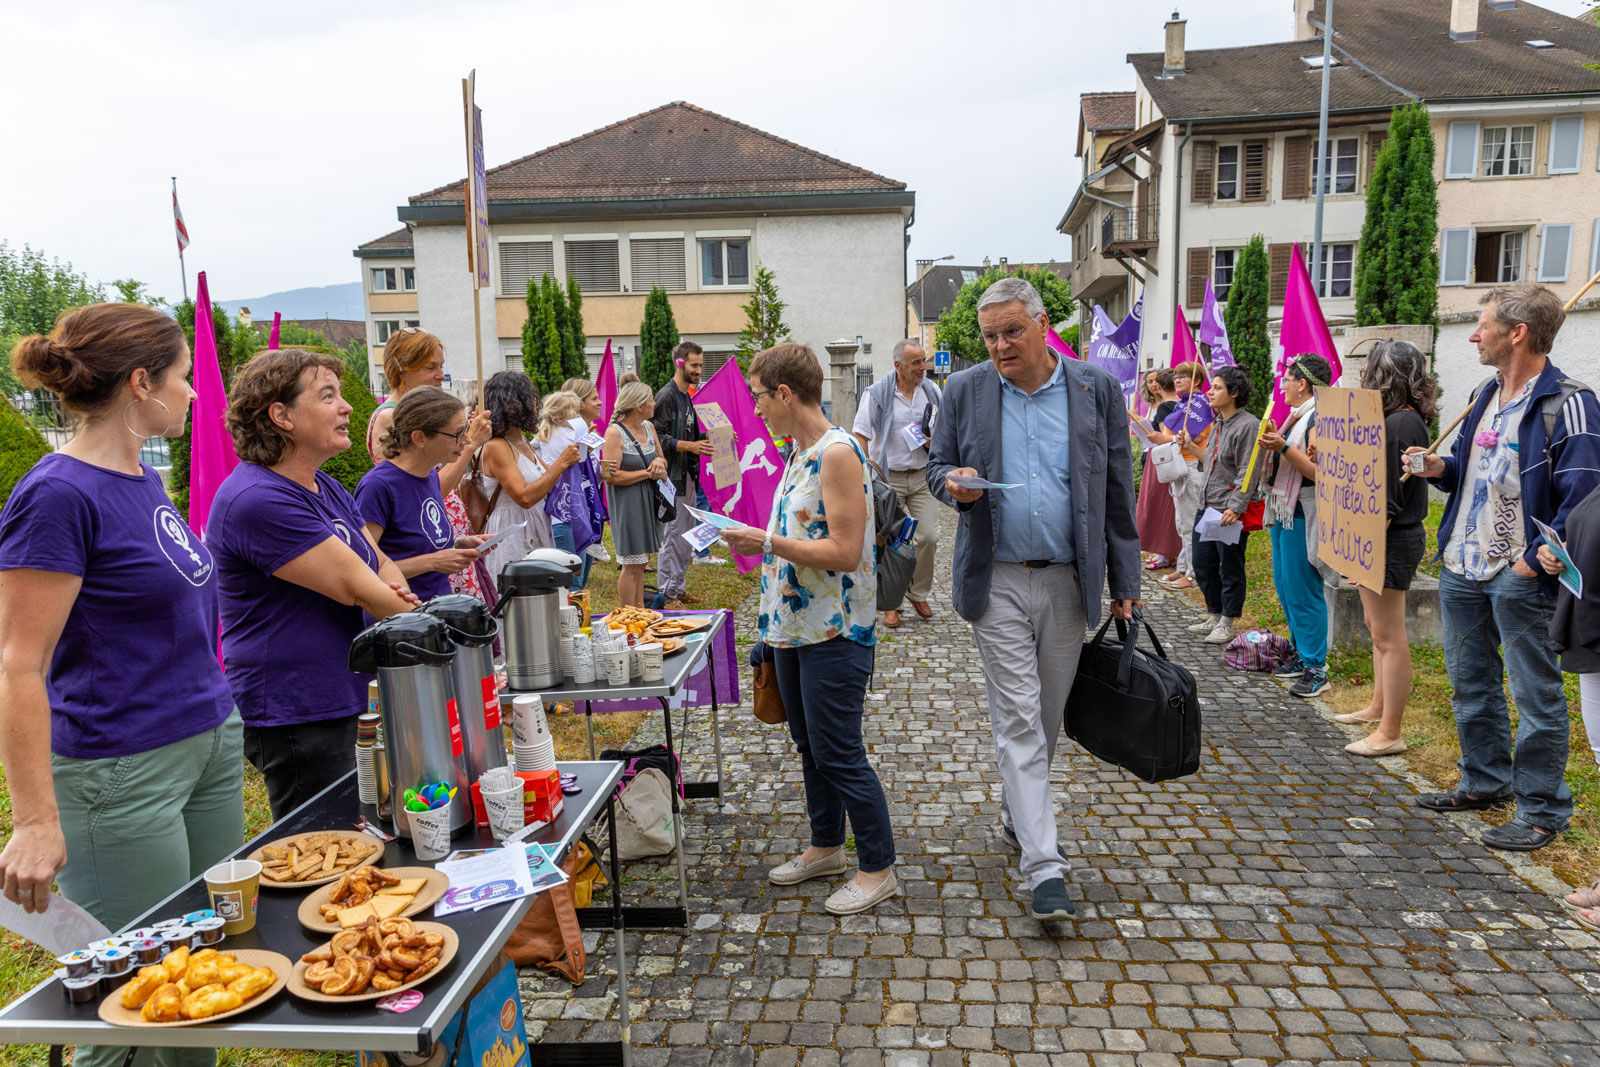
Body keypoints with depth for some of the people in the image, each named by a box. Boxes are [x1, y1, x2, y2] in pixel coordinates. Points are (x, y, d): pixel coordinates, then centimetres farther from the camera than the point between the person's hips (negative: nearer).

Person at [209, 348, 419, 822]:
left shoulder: (326, 488, 11)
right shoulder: (257, 500, -21)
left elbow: (380, 563, 14)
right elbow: (355, 587, -22)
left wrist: (397, 594, -10)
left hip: (336, 703, 10)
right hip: (292, 715, -10)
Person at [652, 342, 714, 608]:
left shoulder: (687, 396, 16)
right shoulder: (666, 396, -12)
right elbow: (658, 437, -19)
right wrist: (690, 446, -25)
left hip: (688, 476, 10)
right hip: (671, 476, -10)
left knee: (686, 534, 14)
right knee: (671, 534, -7)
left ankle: (678, 589, 24)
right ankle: (666, 594, 0)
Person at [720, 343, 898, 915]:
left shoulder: (838, 453, -19)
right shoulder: (800, 452, 11)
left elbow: (844, 552, -24)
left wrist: (768, 543, -19)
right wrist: (756, 541, 10)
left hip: (833, 632, -10)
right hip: (795, 625, 10)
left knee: (839, 754, 0)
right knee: (810, 745, 19)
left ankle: (878, 868, 15)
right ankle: (825, 846, 36)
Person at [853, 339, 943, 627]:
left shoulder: (932, 391, 4)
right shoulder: (877, 393, -8)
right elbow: (860, 435, -6)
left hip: (922, 476, 3)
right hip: (888, 477, -3)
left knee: (929, 536, -2)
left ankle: (918, 593, 20)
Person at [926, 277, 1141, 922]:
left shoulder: (1097, 391, 1)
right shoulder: (964, 392, 2)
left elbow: (1117, 494, 4)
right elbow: (936, 464, 10)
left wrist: (1125, 584, 3)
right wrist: (953, 482, -15)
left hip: (1068, 581, 1)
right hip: (997, 582, -1)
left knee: (1047, 717, 14)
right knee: (1018, 721, -3)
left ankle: (1018, 816, 37)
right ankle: (1044, 867, 1)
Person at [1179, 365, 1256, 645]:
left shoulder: (1247, 425, -13)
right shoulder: (1218, 423, 15)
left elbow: (1247, 472, -17)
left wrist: (1235, 507, -22)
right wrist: (1190, 445, 16)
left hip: (1231, 510, -9)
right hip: (1206, 506, 9)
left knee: (1230, 569, 2)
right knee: (1202, 564, 15)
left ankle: (1227, 624, 12)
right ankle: (1214, 617, 28)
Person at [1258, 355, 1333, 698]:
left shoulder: (1319, 419, -14)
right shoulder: (1296, 416, 16)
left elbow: (1319, 472, -22)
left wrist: (1284, 447, -26)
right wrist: (1272, 442, 9)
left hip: (1303, 514, -10)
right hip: (1283, 511, 10)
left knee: (1302, 589, -8)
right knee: (1285, 585, 14)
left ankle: (1316, 668, -2)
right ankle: (1301, 653, 25)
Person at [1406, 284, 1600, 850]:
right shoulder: (1485, 395, 13)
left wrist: (1535, 560, -20)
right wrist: (1441, 468, 4)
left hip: (1521, 577, -8)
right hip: (1462, 569, 9)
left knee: (1536, 695, 3)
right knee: (1470, 684, 19)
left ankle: (1542, 810, 16)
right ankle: (1485, 781, 35)